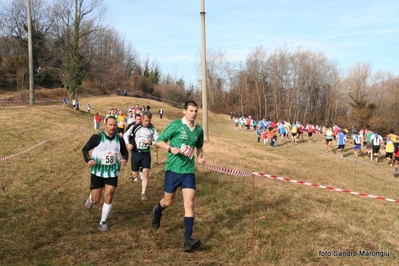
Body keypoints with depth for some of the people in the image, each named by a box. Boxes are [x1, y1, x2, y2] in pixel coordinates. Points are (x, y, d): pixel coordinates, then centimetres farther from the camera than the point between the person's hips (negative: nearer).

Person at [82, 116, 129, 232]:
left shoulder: (119, 139, -3)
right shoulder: (97, 137, -13)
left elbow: (125, 152, 11)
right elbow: (85, 149, -4)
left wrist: (125, 159, -12)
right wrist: (88, 160, -23)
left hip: (112, 173, 2)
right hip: (97, 172, -2)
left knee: (108, 198, -3)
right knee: (96, 200, 5)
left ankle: (103, 222, 16)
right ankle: (90, 198, 44)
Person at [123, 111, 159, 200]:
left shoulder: (152, 129, -4)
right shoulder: (135, 127, -7)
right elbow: (125, 135, 6)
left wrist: (150, 142, -22)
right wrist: (127, 143, -12)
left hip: (146, 153, 1)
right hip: (136, 153, -1)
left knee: (146, 172, -10)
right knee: (135, 175, 6)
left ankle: (143, 194, 0)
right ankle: (133, 172, 46)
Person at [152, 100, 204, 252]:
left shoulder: (199, 130, 5)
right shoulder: (175, 125, -9)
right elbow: (159, 141, -6)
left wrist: (200, 157, 3)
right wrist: (171, 148, -23)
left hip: (189, 171, 3)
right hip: (173, 169, -3)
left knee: (189, 204, -7)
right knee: (168, 201, 12)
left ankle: (188, 241, -6)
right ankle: (157, 211, 49)